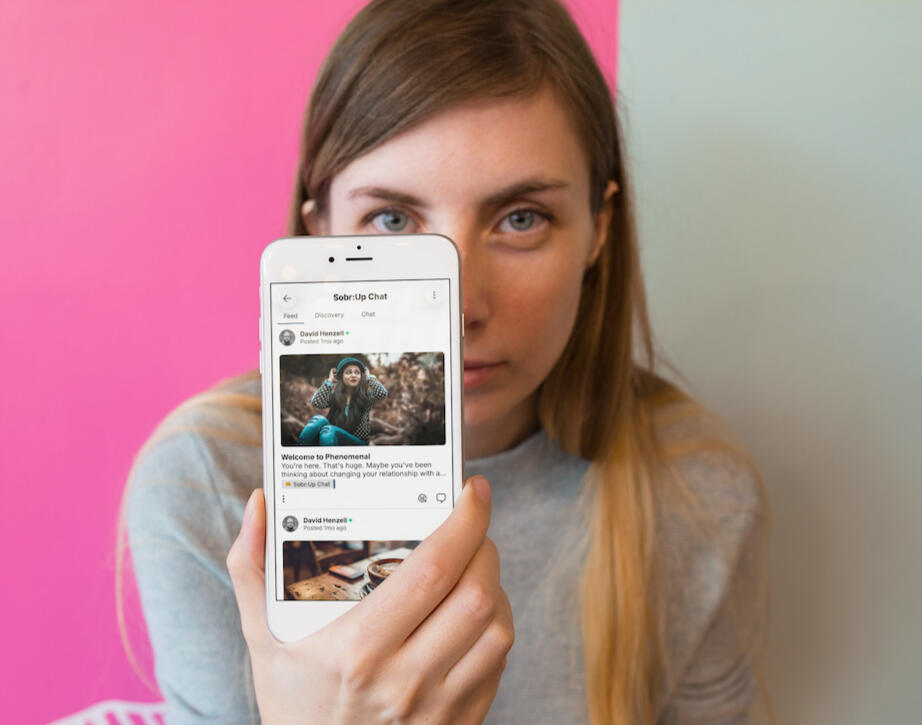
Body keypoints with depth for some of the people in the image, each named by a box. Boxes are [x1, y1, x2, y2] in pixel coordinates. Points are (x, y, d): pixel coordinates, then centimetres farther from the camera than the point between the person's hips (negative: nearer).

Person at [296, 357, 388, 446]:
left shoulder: (365, 395, -2)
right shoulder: (334, 394, 4)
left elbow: (382, 393, -22)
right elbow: (315, 402, -13)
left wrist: (368, 377, -6)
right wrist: (330, 380, -5)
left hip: (357, 441, -3)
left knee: (328, 430, -31)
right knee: (319, 420, -25)